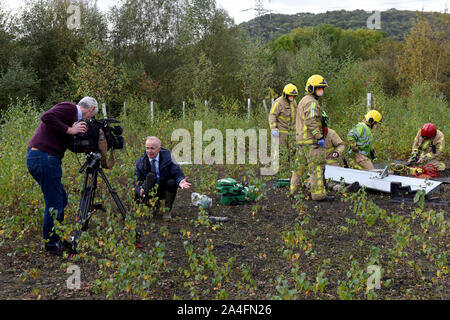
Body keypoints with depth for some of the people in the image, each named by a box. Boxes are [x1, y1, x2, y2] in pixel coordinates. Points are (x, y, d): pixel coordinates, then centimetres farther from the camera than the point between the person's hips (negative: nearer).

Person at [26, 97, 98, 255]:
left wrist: (74, 133, 7)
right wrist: (69, 130, -18)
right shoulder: (70, 107, -6)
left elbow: (70, 145, 22)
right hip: (44, 157, -11)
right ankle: (52, 245, 5)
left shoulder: (73, 114, 23)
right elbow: (46, 117, -23)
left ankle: (57, 239, 26)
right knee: (54, 202, -5)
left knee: (61, 199, 17)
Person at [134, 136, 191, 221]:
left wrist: (180, 181, -40)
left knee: (172, 182, -30)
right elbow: (137, 182, -10)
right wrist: (140, 190, -34)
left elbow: (177, 173, -16)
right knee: (150, 175, -26)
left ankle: (167, 210, -11)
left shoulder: (167, 156, -11)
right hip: (150, 191, -1)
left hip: (165, 190, 1)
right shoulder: (140, 162, -9)